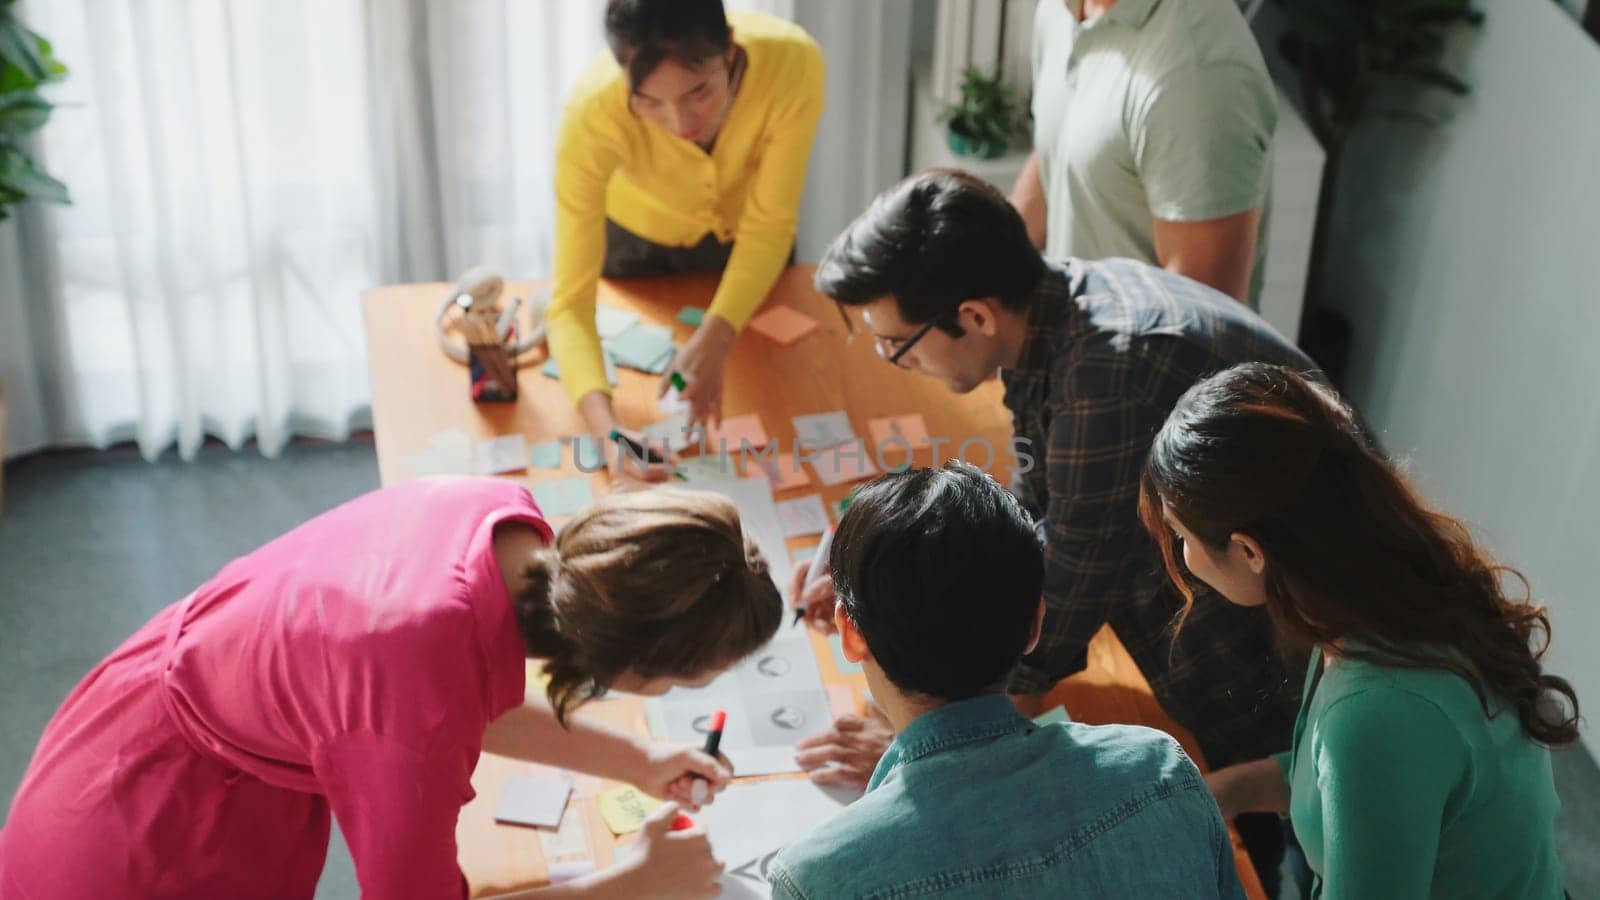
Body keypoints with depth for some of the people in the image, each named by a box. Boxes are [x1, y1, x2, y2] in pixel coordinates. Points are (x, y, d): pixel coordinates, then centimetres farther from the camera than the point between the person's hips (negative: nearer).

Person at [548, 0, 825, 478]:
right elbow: (570, 300, -40)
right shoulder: (592, 114, -42)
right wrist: (606, 428, -57)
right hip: (637, 239, -1)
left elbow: (769, 224, -29)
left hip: (742, 237, 1)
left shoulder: (791, 62, -41)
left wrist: (713, 340, -44)